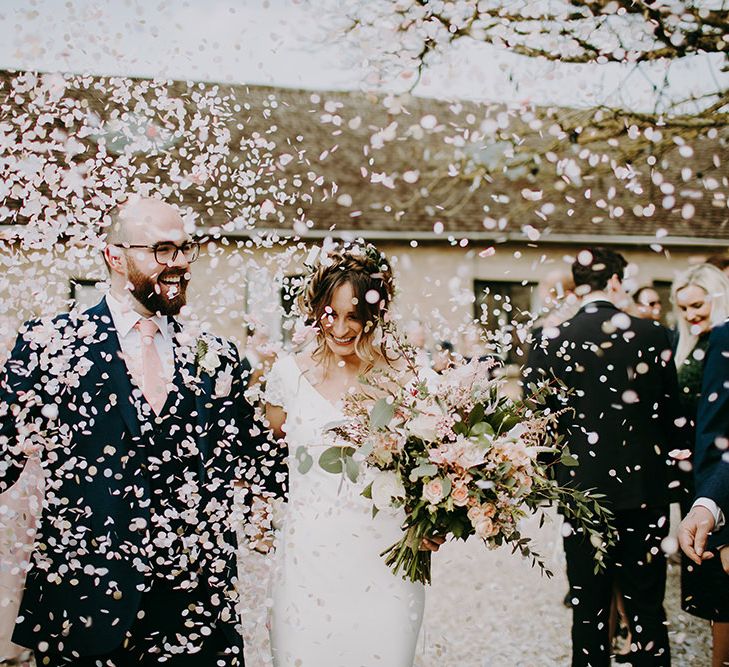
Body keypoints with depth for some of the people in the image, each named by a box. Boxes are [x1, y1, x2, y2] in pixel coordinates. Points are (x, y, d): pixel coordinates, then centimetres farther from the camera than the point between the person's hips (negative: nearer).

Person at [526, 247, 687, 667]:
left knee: (589, 607, 10)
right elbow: (672, 415, -2)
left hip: (580, 488, 1)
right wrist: (669, 467, 13)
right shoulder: (652, 335, -6)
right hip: (645, 487, 0)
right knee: (647, 605, 10)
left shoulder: (550, 341, -5)